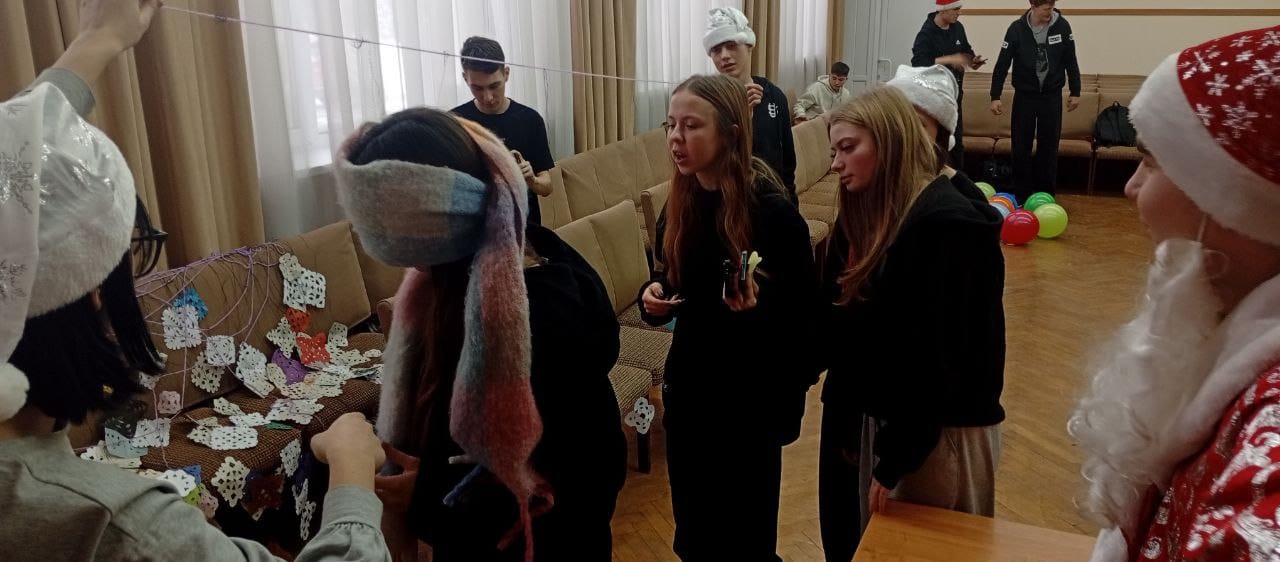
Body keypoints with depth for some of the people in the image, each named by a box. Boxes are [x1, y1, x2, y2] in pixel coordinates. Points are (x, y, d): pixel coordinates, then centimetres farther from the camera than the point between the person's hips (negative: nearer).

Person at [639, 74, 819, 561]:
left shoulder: (772, 211, -18)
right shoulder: (680, 205, 0)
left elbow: (805, 318, -16)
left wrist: (756, 307, -33)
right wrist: (654, 298, -7)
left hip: (750, 401, -5)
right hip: (688, 391, 6)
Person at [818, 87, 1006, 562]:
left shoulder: (947, 224, -21)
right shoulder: (866, 213, 7)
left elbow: (937, 360, -23)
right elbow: (842, 326, 6)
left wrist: (893, 460, -19)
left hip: (938, 432, -8)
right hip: (874, 414, 8)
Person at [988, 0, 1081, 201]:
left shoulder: (1062, 26, -6)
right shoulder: (1017, 28, -10)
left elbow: (1071, 61, 3)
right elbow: (1002, 63, -6)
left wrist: (1075, 92, 4)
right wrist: (995, 96, -9)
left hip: (1052, 96, 1)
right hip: (1024, 95, -1)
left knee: (1049, 147, 5)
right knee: (1021, 147, 1)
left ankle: (1046, 196, 15)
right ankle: (1021, 196, 13)